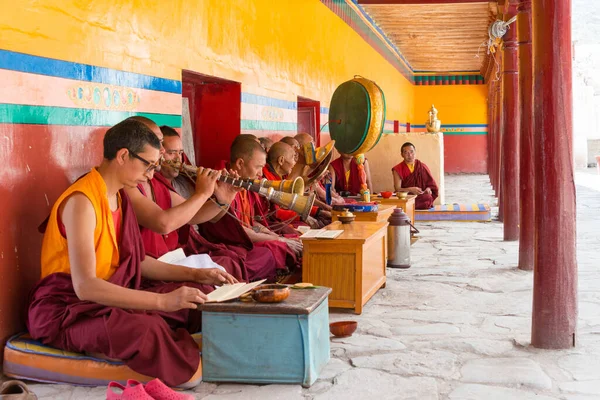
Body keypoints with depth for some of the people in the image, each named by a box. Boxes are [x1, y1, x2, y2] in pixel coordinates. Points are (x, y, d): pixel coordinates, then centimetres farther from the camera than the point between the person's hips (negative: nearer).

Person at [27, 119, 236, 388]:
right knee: (148, 330, -37)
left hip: (111, 295, 9)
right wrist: (162, 301, -36)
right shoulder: (81, 202, -22)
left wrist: (196, 275, 7)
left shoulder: (119, 197, 8)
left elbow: (136, 261, 15)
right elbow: (84, 286, -31)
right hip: (68, 309, -9)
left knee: (203, 297, 2)